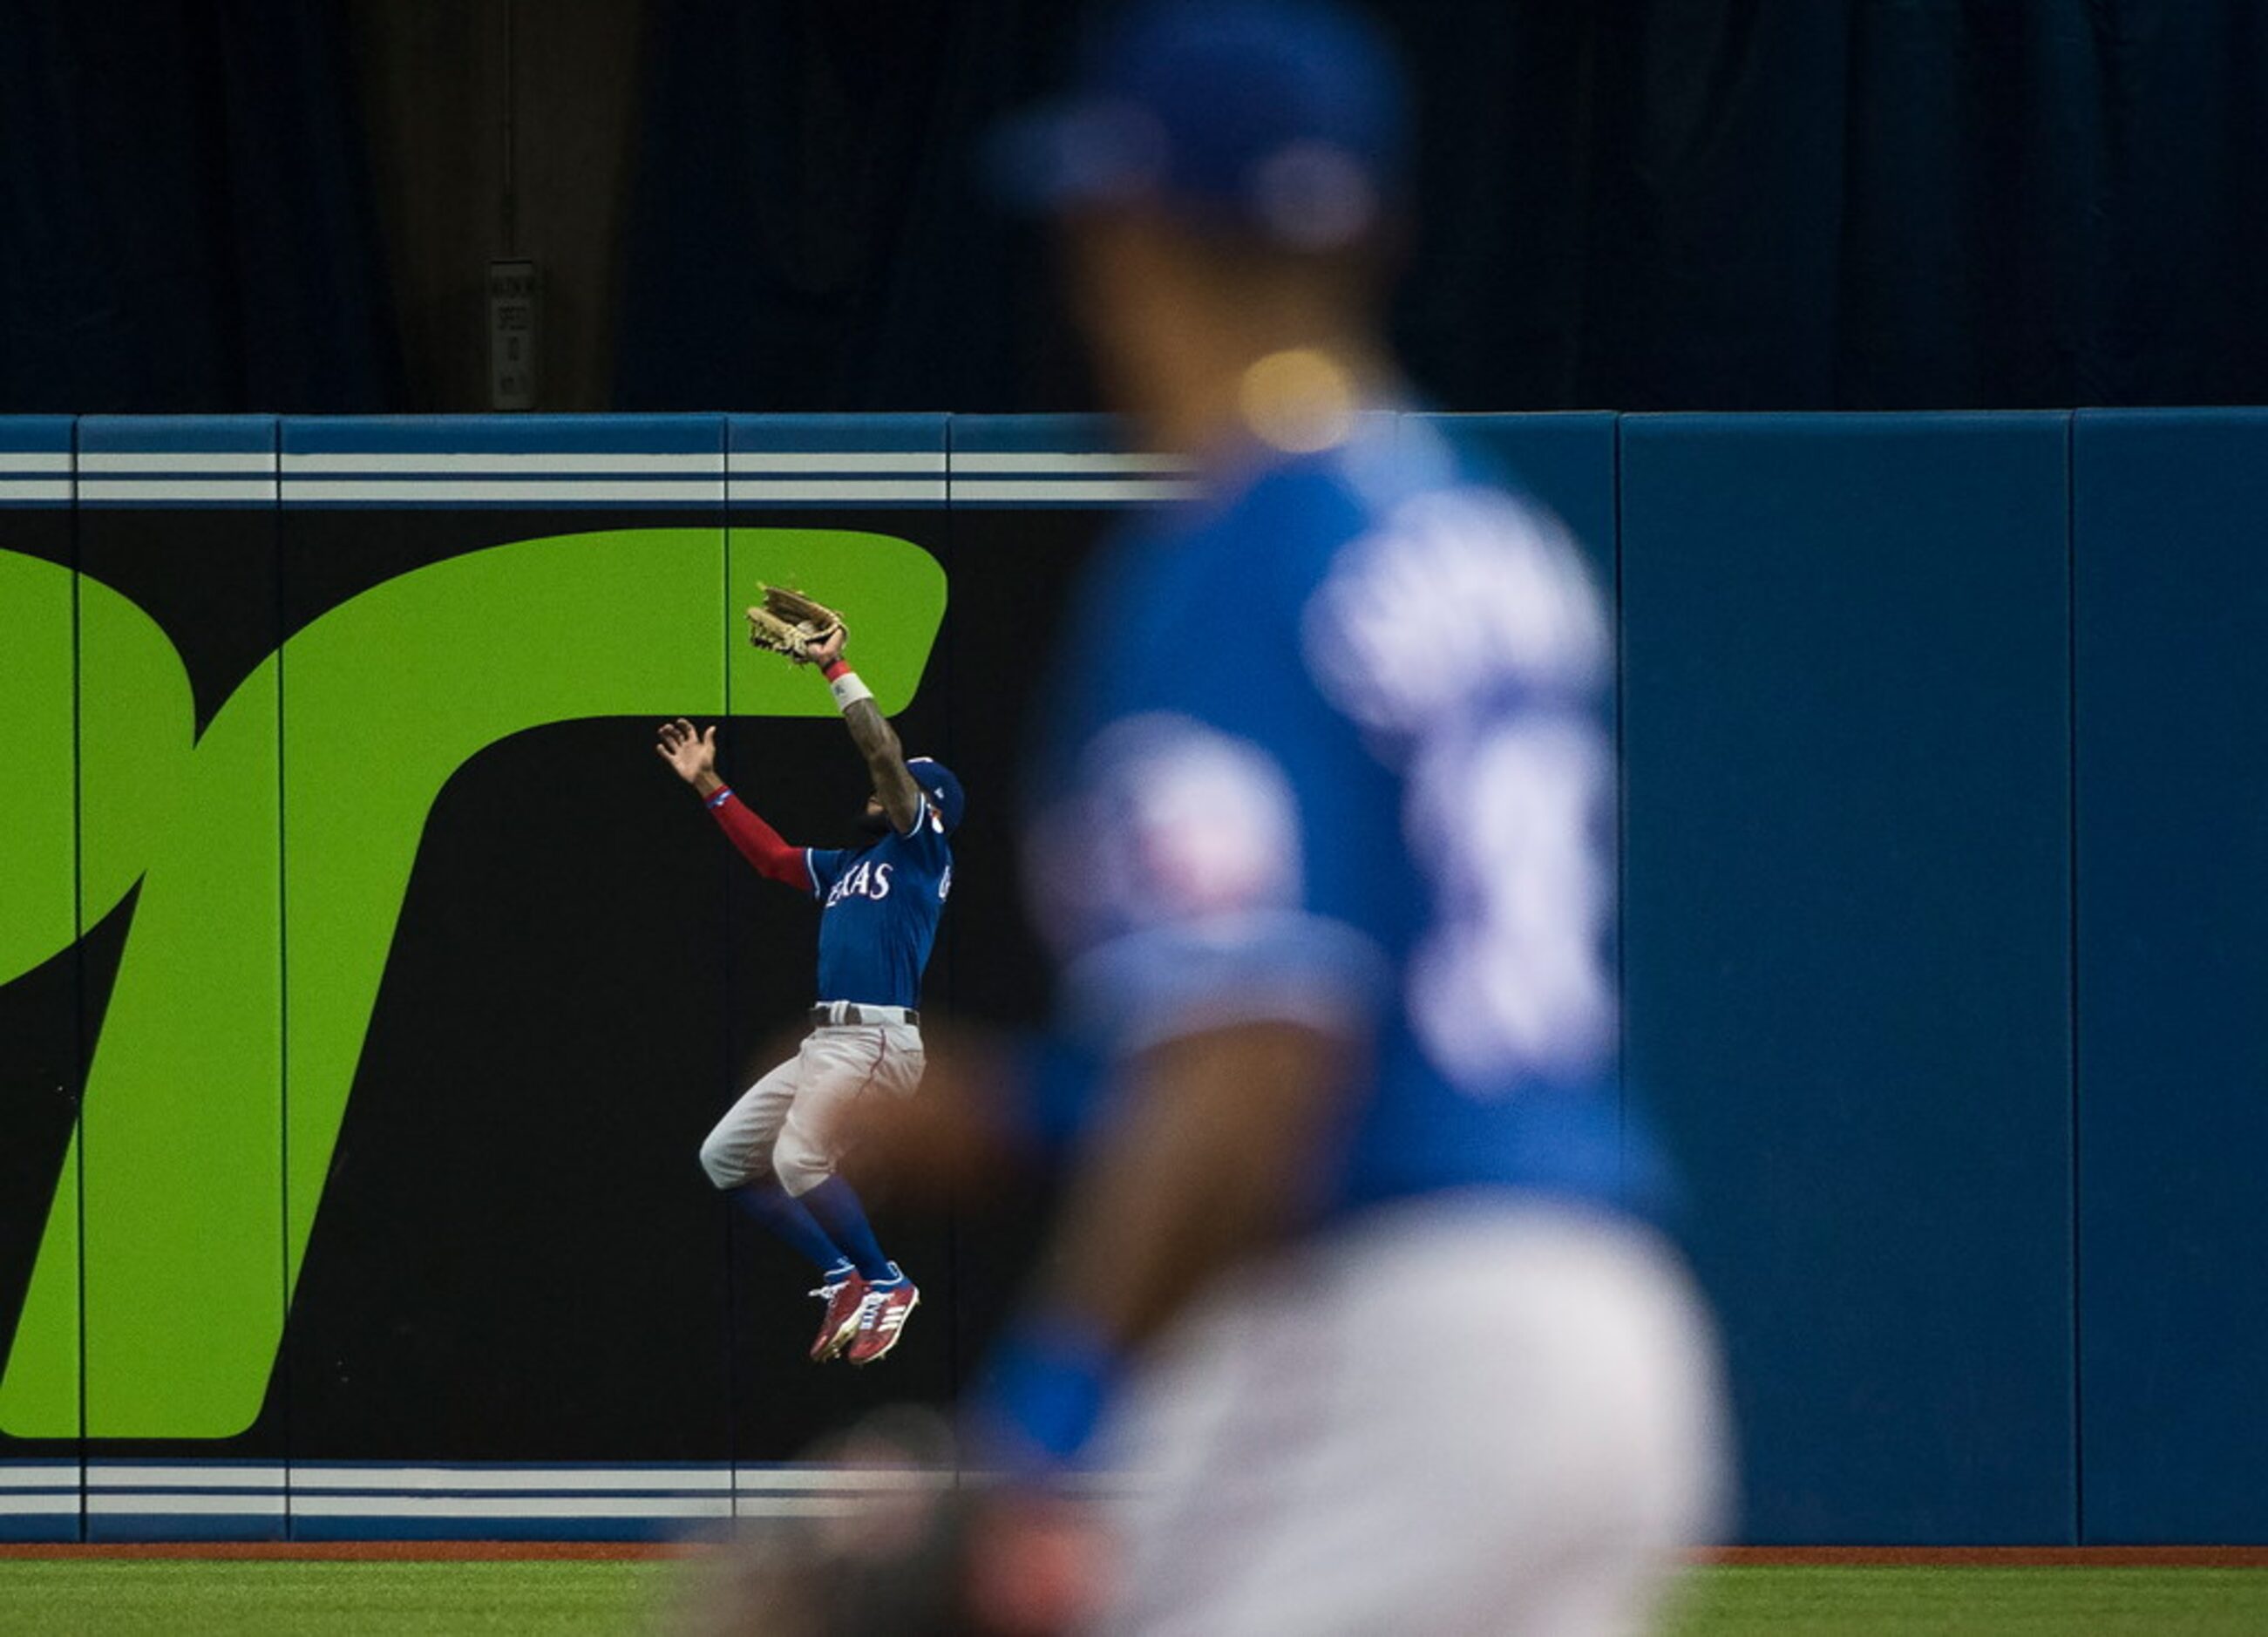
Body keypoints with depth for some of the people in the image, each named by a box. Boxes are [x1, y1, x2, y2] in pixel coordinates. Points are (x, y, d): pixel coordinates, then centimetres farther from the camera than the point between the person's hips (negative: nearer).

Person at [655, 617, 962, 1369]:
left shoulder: (924, 850, 1)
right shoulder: (847, 864, 24)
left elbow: (885, 755, -10)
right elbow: (773, 856, 33)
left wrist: (837, 670, -9)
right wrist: (708, 786, 31)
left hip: (876, 1038, -10)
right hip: (826, 1044, 10)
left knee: (799, 1159, -27)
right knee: (724, 1158, 9)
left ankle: (886, 1283, -12)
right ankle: (843, 1278, 9)